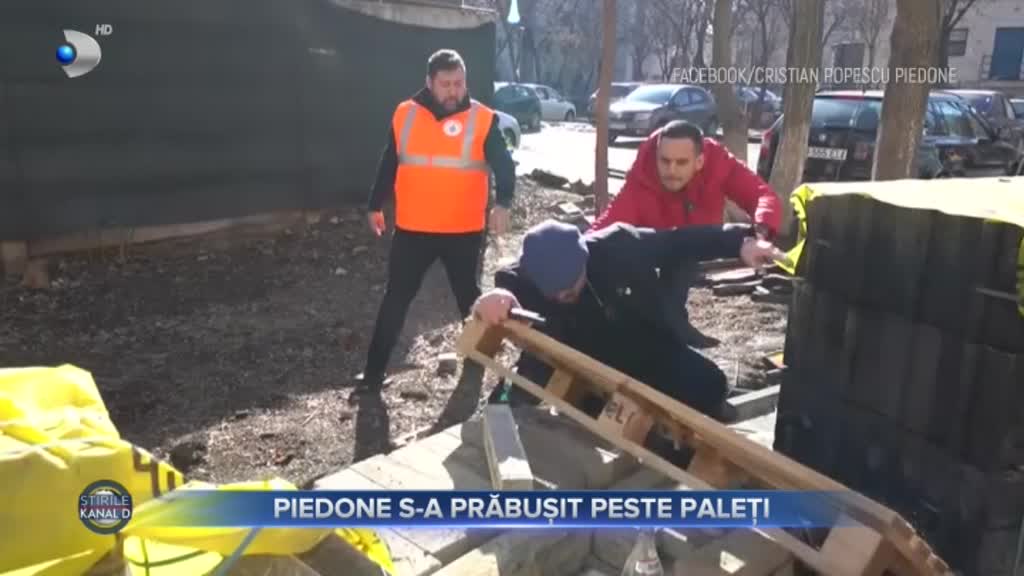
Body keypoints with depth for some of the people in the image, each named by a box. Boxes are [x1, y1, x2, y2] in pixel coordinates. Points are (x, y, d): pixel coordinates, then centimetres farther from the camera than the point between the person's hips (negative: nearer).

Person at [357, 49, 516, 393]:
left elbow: (504, 166, -9)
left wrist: (502, 203, -27)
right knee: (395, 300, 7)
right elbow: (388, 165, 12)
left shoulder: (482, 120, -6)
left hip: (465, 231, -1)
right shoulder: (404, 115, 2)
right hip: (412, 229, 2)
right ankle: (374, 371, 17)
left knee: (469, 299, 17)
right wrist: (376, 206, 17)